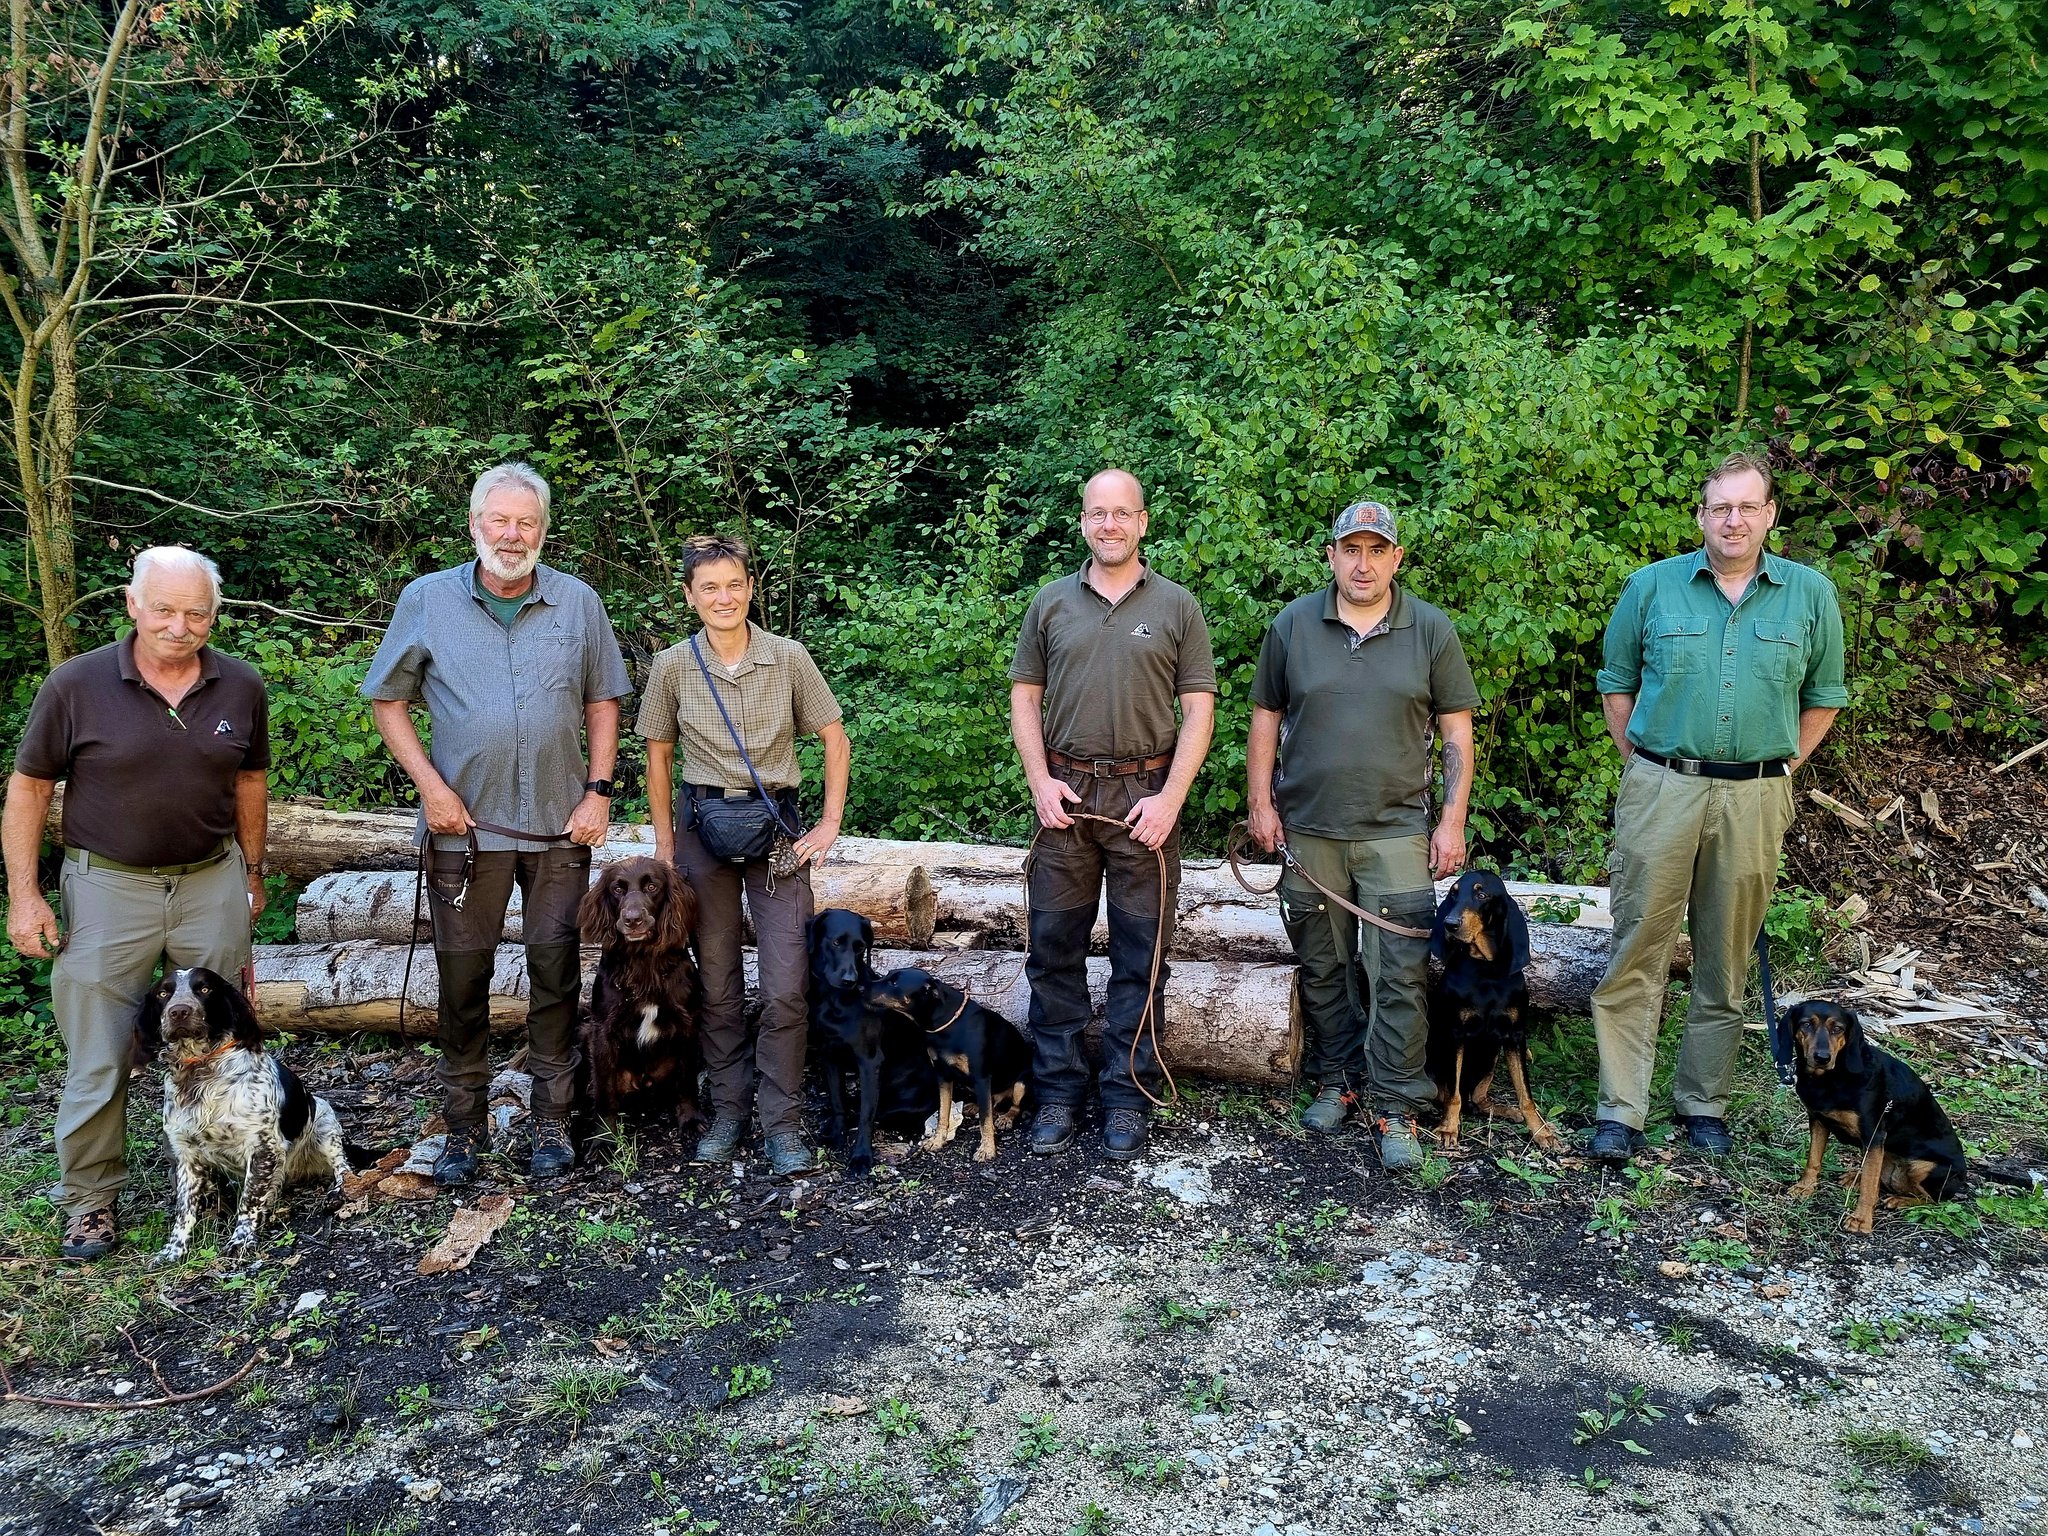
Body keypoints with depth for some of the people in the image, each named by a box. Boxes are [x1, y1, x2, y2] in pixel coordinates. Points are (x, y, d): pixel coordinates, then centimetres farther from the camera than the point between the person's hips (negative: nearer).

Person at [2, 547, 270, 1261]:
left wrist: (251, 872, 17)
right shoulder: (76, 685, -10)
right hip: (108, 888, -2)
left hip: (212, 884, 3)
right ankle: (89, 1198, 20)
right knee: (97, 1059, 4)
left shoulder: (241, 687, -2)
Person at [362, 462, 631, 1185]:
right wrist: (430, 786, -7)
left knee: (555, 975, 5)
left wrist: (598, 789, -1)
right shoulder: (427, 599, -1)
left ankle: (552, 1123, 18)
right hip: (464, 822, 0)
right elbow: (388, 701, 3)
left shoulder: (579, 603, 2)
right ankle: (463, 1126, 21)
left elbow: (602, 702, 8)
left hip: (559, 825, 1)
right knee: (462, 977, 7)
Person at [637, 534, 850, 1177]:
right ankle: (728, 1110, 22)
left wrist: (831, 823, -2)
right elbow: (658, 758, 9)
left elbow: (836, 740, 4)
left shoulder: (789, 658, -3)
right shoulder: (673, 666, 0)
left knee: (786, 987, -6)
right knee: (717, 984, 8)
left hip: (777, 826, -1)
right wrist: (665, 845, 5)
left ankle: (781, 1123, 7)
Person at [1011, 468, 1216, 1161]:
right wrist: (1039, 781, -3)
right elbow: (1024, 695, 10)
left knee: (1140, 955, 4)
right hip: (1064, 794, 2)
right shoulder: (1051, 603, 8)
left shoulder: (1176, 606, 4)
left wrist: (1170, 798, -9)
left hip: (1146, 796, -1)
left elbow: (1199, 708, 0)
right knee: (1054, 950, 5)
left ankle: (1126, 1097, 15)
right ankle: (1058, 1091, 17)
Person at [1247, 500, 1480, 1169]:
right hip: (1309, 830, 2)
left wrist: (1453, 819, -2)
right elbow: (1265, 720, 9)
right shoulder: (1292, 625, 3)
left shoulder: (1430, 630, 2)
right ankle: (1333, 1081, 27)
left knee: (1400, 975, -4)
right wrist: (1261, 802, 2)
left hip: (1396, 831, -1)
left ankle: (1396, 1109, 5)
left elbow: (1457, 732, 4)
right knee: (1322, 969, 11)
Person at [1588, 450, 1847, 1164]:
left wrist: (1780, 770, 7)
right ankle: (1620, 1109, 4)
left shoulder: (1810, 593, 5)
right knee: (1637, 952, -2)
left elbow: (1823, 696, 14)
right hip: (1660, 790, -1)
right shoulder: (1653, 586, 3)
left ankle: (1704, 1102, 24)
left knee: (1726, 962, 10)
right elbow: (1616, 683, 11)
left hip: (1754, 799, 1)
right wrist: (1639, 764, 5)